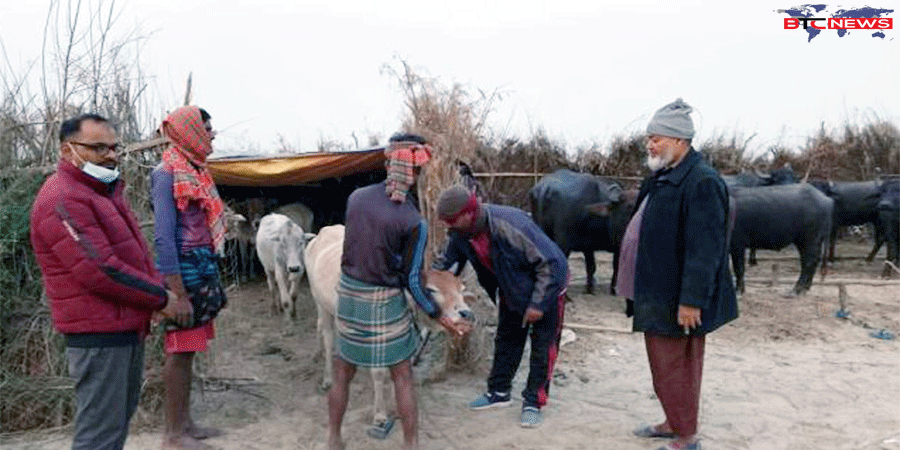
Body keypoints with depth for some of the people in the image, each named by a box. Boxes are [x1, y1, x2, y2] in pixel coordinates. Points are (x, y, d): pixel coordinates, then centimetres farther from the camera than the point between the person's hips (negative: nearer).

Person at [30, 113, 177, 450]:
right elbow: (101, 271, -24)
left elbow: (133, 256, 20)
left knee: (121, 416, 21)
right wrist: (161, 298, -14)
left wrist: (159, 290, 2)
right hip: (99, 334, -10)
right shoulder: (63, 200, -17)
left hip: (128, 328, 10)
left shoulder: (105, 191, 16)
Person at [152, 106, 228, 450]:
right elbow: (164, 237, -17)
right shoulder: (167, 174, -12)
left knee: (188, 348, 14)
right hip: (184, 270, -8)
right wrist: (178, 294, -20)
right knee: (180, 350, -1)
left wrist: (211, 278, 16)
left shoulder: (195, 170, 13)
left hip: (202, 269, 9)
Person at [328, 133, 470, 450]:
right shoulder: (414, 222, -18)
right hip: (385, 304, -4)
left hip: (348, 293, 4)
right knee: (402, 377, 13)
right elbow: (413, 281, -13)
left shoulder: (356, 197, -6)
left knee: (342, 374, 18)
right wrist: (442, 319, 0)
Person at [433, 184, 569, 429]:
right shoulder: (461, 234, -18)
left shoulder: (511, 226, -40)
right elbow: (447, 261, 2)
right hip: (512, 291, 7)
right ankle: (499, 392, 32)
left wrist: (538, 303, -28)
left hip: (546, 287, -7)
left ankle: (533, 402, 13)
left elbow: (549, 264, -31)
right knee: (505, 341, 16)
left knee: (543, 345, 0)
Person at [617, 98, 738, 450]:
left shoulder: (702, 182, -20)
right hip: (659, 293, 9)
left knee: (674, 367, 2)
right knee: (668, 364, 20)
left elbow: (704, 249, -24)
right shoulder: (663, 176, 11)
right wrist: (640, 288, 21)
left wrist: (691, 300, -24)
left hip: (677, 300, -9)